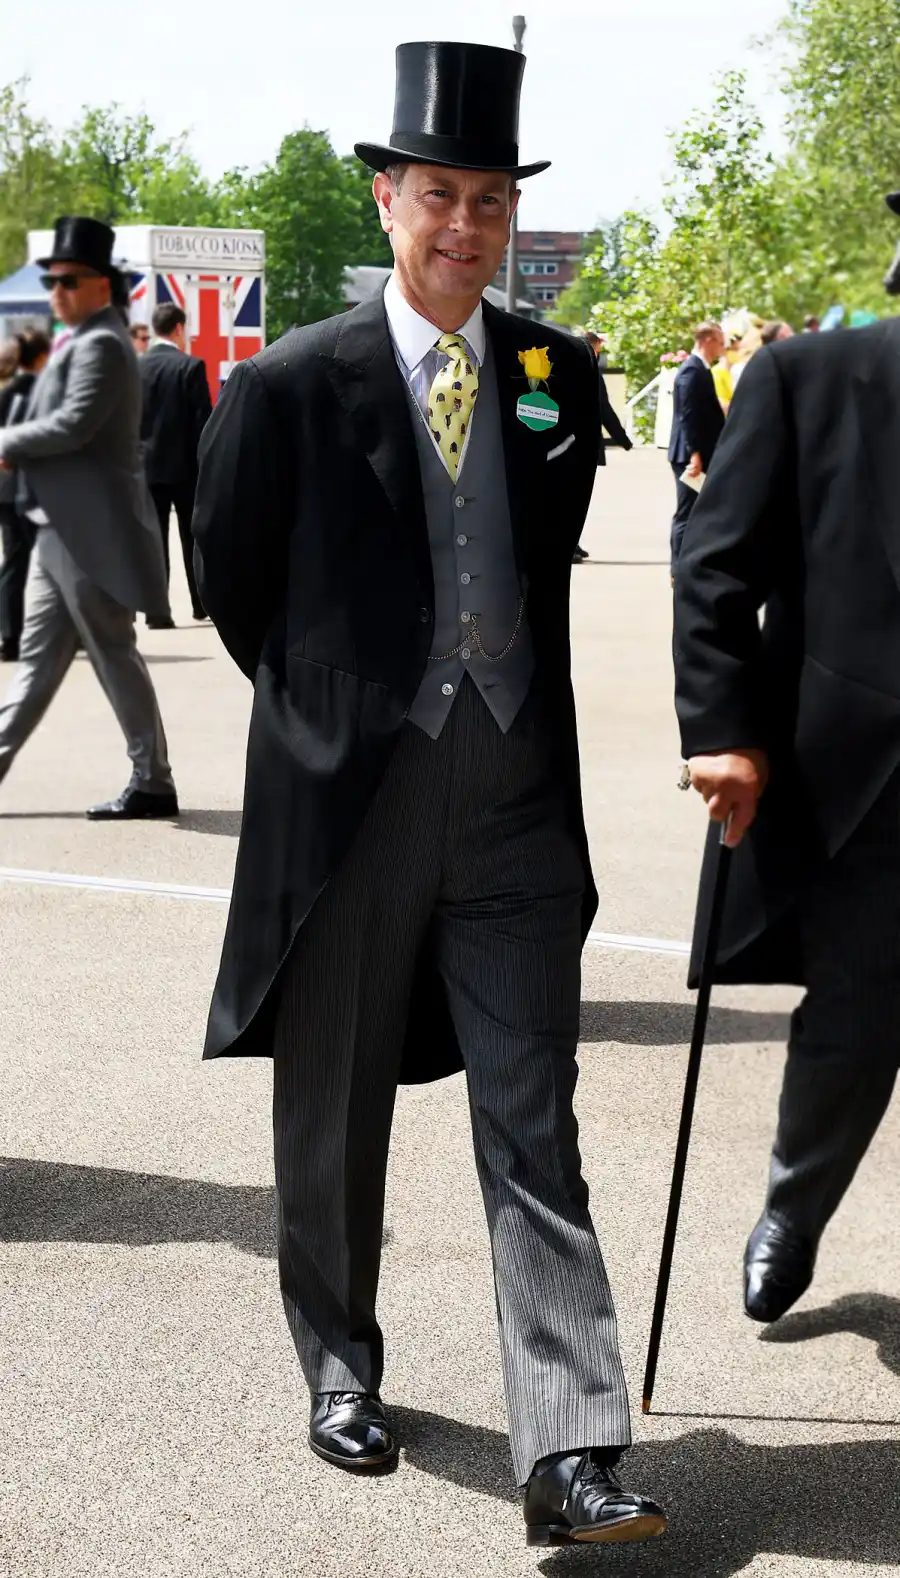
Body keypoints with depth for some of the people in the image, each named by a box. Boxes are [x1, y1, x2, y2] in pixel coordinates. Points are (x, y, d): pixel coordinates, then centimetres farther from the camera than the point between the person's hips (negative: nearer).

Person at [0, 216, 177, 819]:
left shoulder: (101, 344, -15)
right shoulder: (85, 341, 17)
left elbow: (74, 425, -24)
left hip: (91, 531, -10)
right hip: (64, 528, 10)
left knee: (114, 654, -3)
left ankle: (154, 784, 4)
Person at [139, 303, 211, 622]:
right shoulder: (191, 366, -9)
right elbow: (203, 420, -11)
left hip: (147, 465, 2)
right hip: (185, 465, -2)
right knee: (193, 537, 10)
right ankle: (202, 603, 16)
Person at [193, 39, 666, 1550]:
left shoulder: (561, 375, 5)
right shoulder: (293, 383, -5)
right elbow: (230, 568, 7)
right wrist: (324, 695, 11)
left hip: (515, 794, 2)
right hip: (347, 790, -2)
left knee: (534, 1131, -1)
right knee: (335, 1111, 12)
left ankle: (569, 1453, -2)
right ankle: (341, 1366, 33)